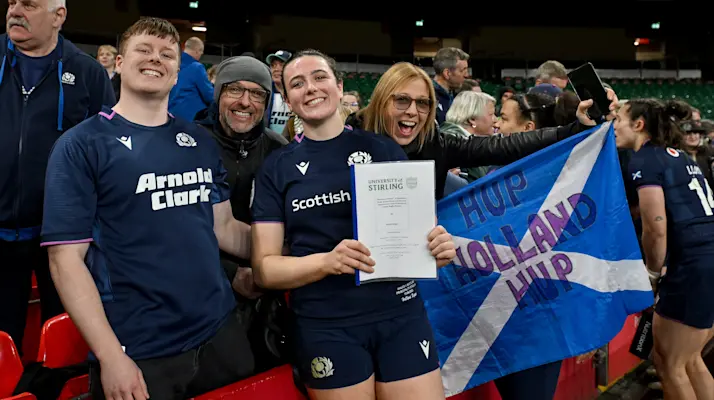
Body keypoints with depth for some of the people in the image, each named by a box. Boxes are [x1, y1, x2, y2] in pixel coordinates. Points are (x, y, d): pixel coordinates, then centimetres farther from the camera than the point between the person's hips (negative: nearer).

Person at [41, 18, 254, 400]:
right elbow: (66, 258, -9)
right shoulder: (81, 145, -5)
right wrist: (110, 355, -15)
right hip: (137, 351, -4)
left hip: (220, 331, 5)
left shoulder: (201, 141, 9)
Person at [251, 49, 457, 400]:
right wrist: (326, 261, -19)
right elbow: (263, 267, -1)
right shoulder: (276, 167, 2)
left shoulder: (384, 150, 3)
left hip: (401, 314, 1)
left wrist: (437, 246, -12)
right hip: (325, 327, 0)